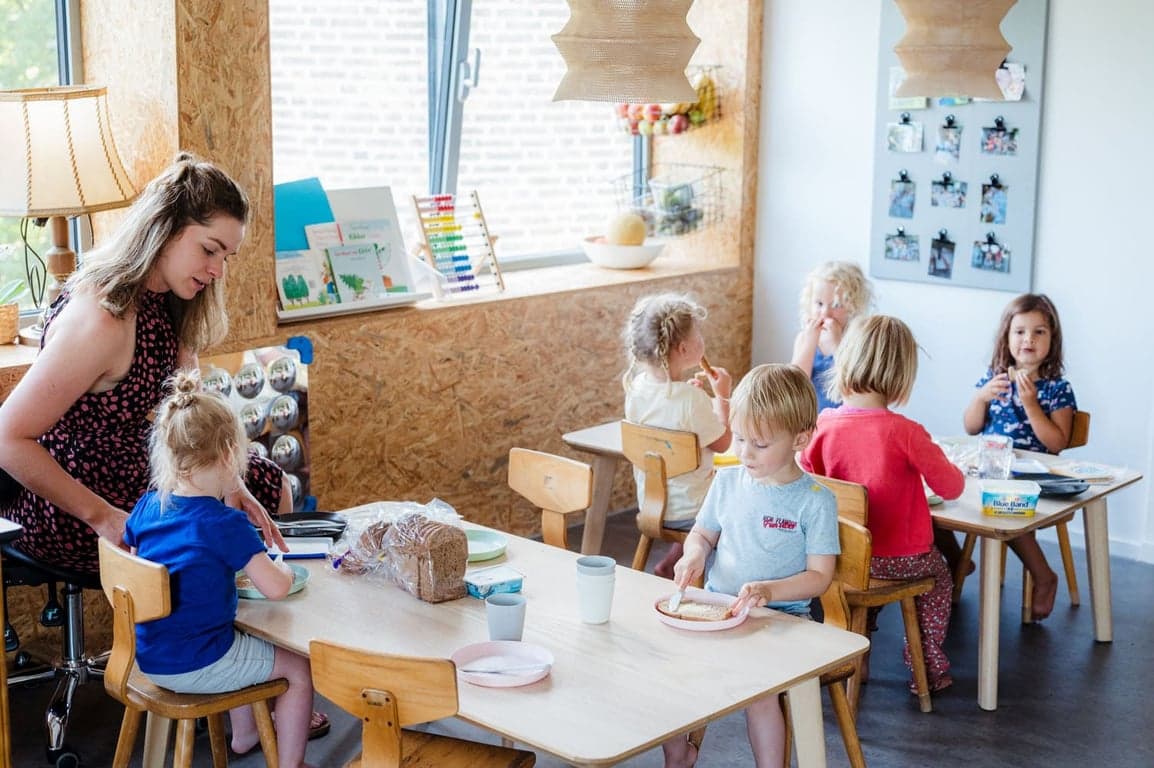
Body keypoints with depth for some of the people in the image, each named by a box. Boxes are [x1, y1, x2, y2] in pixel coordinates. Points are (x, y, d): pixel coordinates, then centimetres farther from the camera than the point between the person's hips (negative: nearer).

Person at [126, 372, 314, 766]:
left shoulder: (146, 506, -2)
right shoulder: (225, 524, -23)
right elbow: (276, 588, -23)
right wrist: (283, 568, 1)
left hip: (148, 659, 8)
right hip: (196, 666, -8)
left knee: (248, 646, 34)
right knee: (299, 668, 10)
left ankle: (244, 734, 48)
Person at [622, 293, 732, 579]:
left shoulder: (636, 385, -6)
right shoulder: (691, 399, -27)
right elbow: (722, 443, -13)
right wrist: (722, 395, -3)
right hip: (687, 510, -7)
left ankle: (668, 567, 24)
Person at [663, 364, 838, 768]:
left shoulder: (815, 500, -8)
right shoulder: (728, 481, 6)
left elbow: (819, 576, -8)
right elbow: (702, 533, 20)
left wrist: (769, 590, -23)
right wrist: (694, 552, -4)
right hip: (716, 605, 5)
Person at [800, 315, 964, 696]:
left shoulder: (824, 425, -13)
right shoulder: (905, 432, -22)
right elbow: (951, 487, -11)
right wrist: (952, 468, 12)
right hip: (901, 559, -3)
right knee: (938, 574, 28)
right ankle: (929, 669, 33)